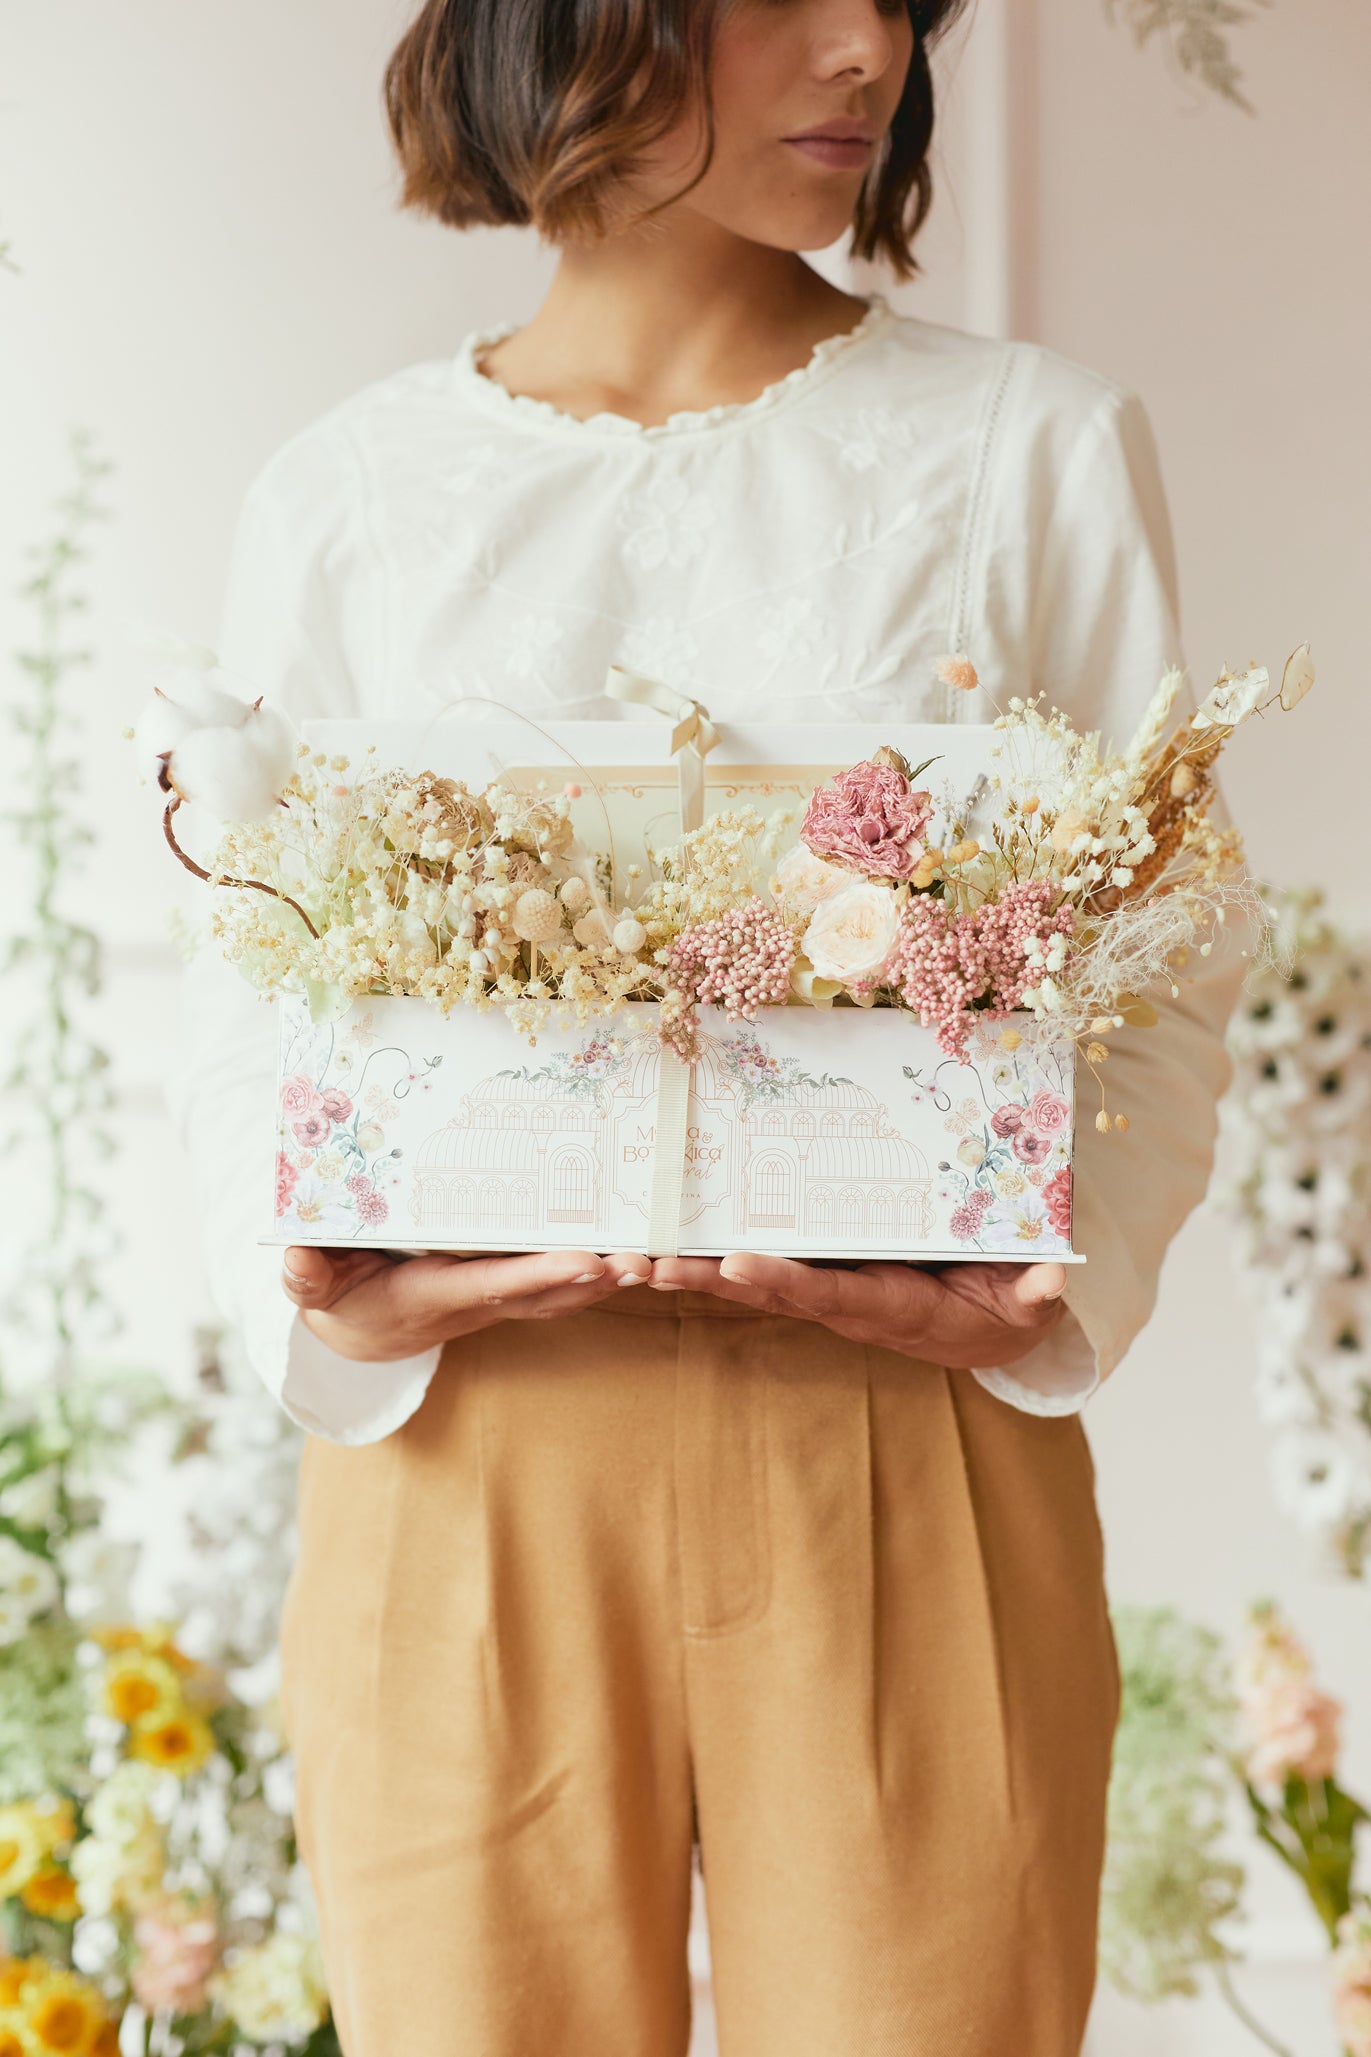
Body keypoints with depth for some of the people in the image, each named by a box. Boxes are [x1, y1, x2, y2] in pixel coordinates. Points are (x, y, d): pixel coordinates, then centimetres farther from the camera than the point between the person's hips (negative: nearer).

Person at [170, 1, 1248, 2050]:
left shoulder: (1042, 448, 7)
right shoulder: (340, 498, 9)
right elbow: (249, 998, 8)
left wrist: (1048, 1292, -13)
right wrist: (329, 1297, -11)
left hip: (907, 1460, 0)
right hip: (461, 1463, 1)